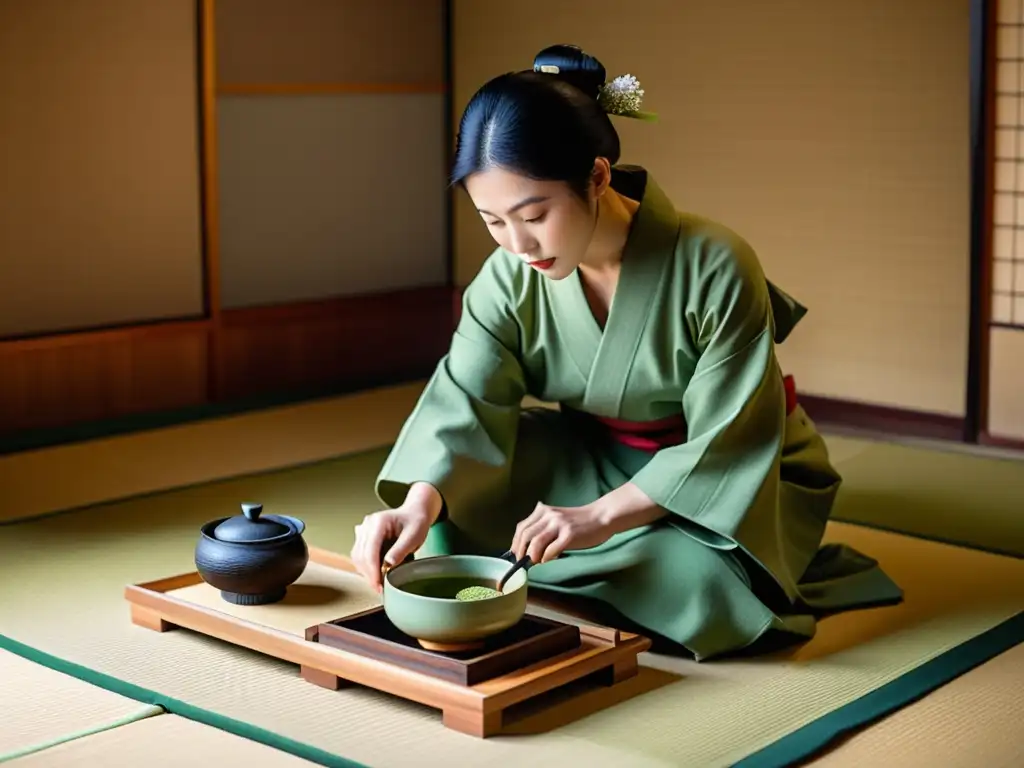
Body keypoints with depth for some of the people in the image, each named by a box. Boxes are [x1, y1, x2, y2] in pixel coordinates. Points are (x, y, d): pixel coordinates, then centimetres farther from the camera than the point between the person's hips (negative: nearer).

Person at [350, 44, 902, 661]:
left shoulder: (713, 266, -28)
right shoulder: (511, 275, -13)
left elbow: (727, 444, -25)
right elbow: (466, 402, -21)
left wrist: (600, 516, -34)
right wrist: (419, 503, -41)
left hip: (738, 478, -5)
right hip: (601, 461, 5)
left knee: (690, 588, -34)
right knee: (462, 487, -15)